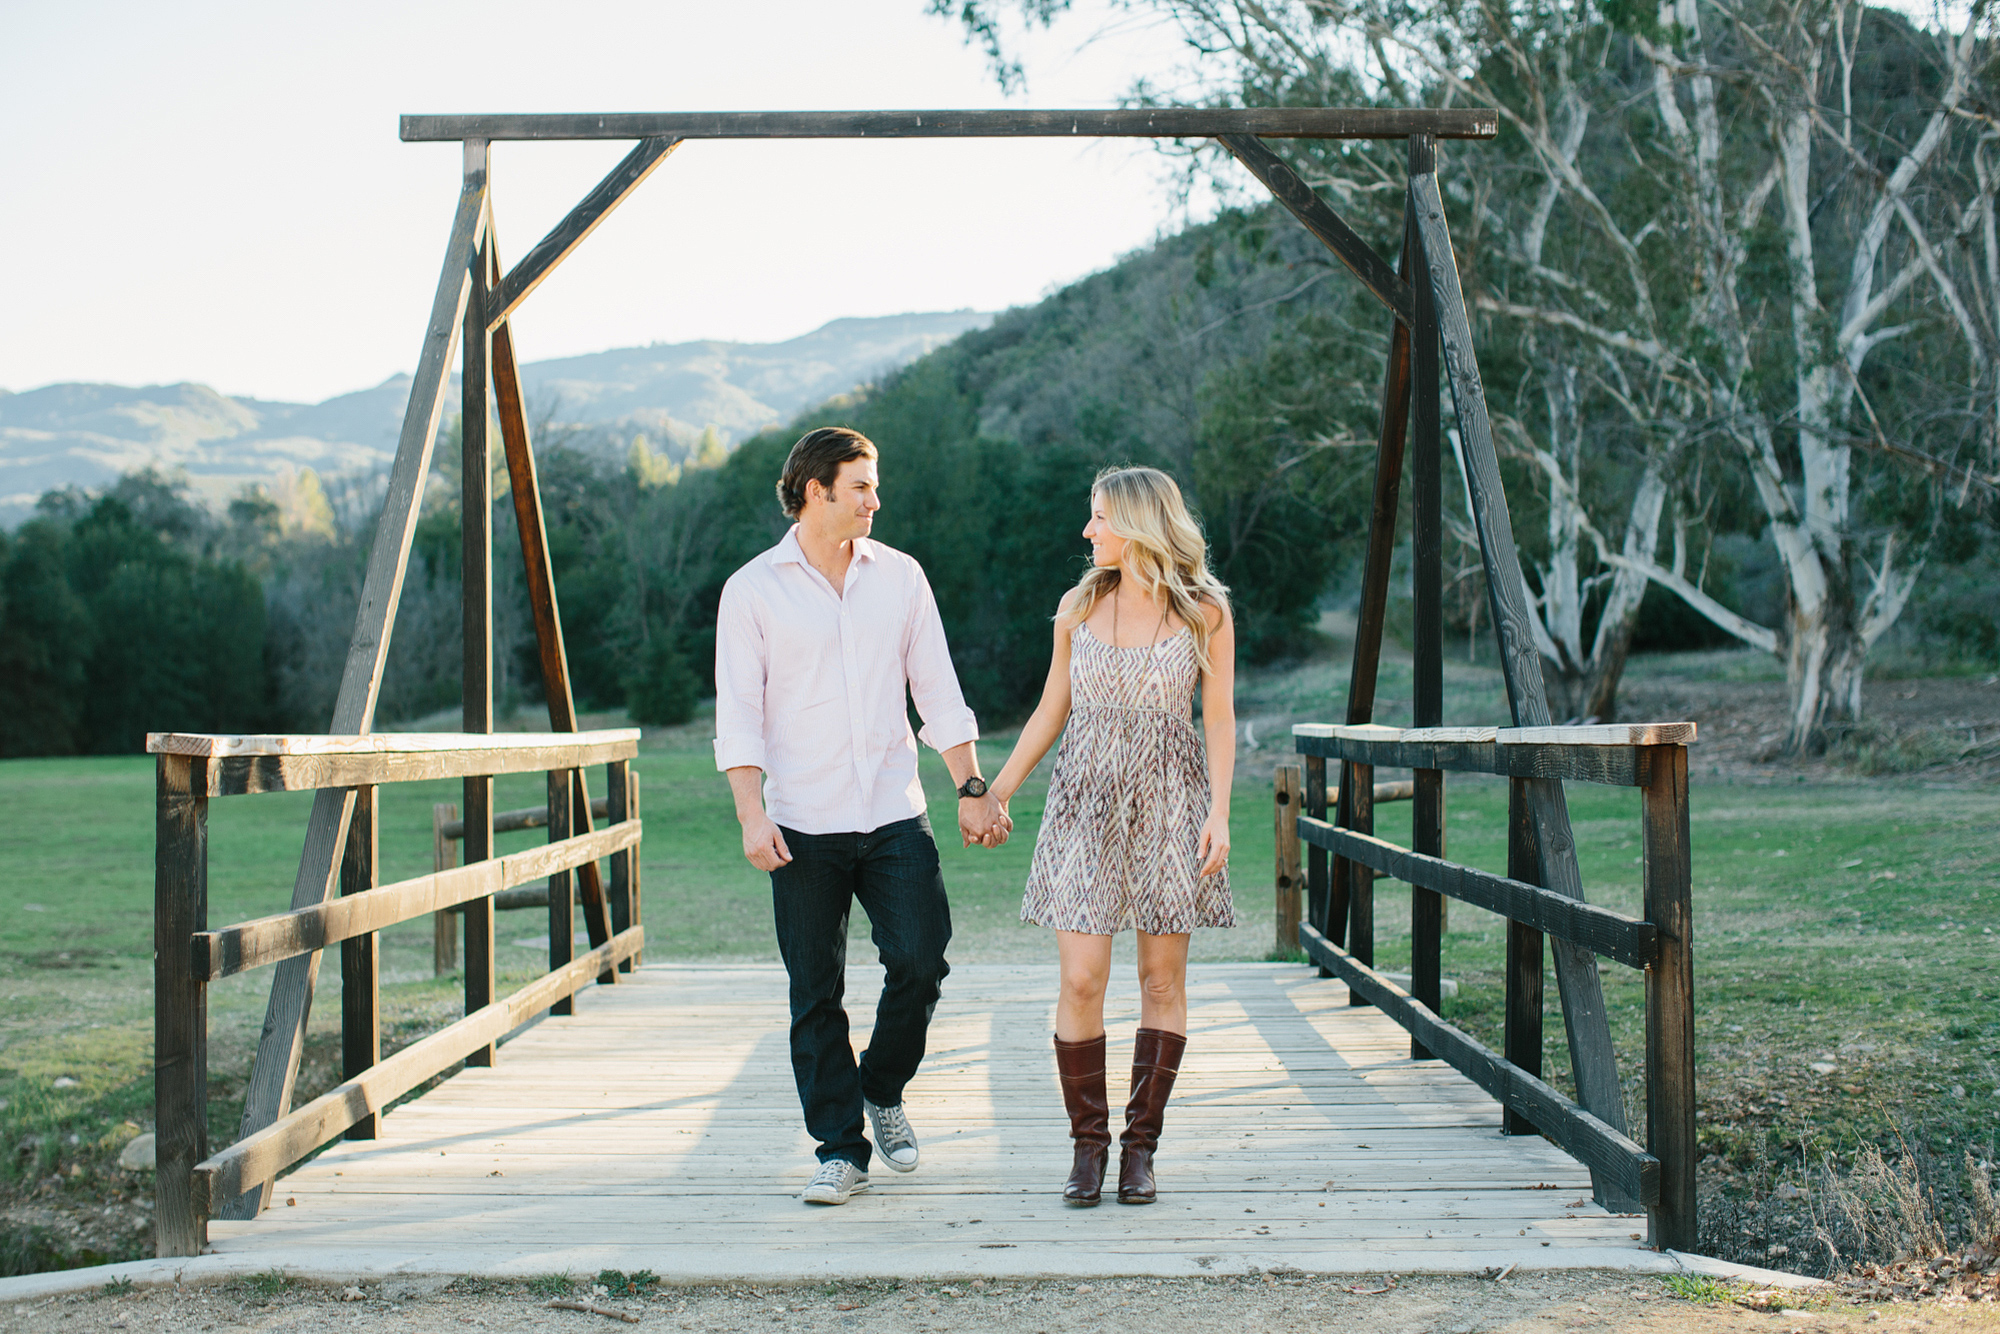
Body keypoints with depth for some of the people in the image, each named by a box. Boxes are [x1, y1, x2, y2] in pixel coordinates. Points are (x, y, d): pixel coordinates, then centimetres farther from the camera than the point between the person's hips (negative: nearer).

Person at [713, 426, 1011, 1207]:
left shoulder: (900, 577, 9)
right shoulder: (753, 590, 1)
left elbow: (938, 692, 11)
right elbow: (739, 714, -3)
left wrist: (971, 787, 5)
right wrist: (752, 814, -12)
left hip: (895, 816, 2)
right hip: (803, 827, -2)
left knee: (920, 960, -8)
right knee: (816, 994, 2)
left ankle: (883, 1090, 19)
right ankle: (840, 1149, 12)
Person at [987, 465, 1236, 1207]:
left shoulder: (1205, 613, 0)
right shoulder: (1079, 608, 6)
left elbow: (1219, 720, 1)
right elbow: (1052, 710, 13)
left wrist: (1218, 813, -9)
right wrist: (996, 792, 13)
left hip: (1169, 803, -1)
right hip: (1087, 803, 1)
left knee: (1163, 977, 2)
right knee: (1081, 979, -6)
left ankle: (1141, 1146, 11)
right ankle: (1088, 1145, 5)